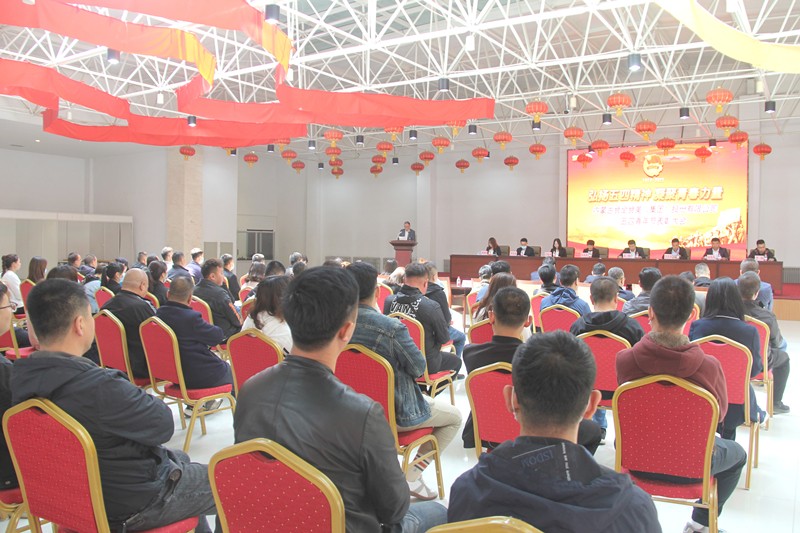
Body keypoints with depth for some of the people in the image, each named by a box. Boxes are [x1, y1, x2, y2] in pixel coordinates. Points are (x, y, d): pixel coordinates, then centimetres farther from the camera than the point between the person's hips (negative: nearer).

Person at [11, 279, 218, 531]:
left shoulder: (21, 378, -10)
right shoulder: (99, 387, -36)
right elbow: (163, 425, -22)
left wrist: (129, 396, -8)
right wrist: (142, 397, -5)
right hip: (132, 503, -8)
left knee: (180, 458, 32)